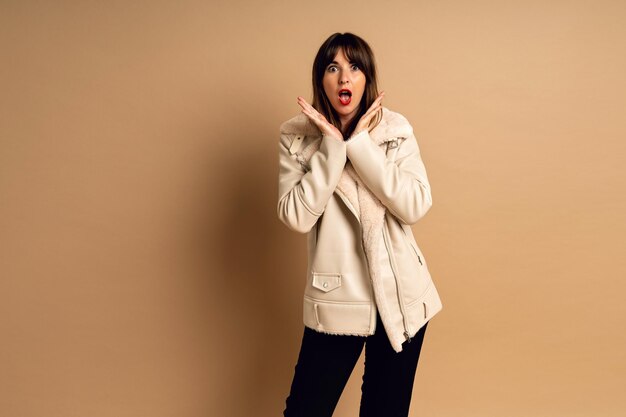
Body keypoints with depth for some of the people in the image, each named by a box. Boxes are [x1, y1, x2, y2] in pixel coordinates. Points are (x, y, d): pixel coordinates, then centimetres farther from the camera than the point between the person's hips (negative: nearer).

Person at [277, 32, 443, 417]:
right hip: (336, 298, -1)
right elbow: (296, 217, -14)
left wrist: (361, 144, -17)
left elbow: (416, 207, -14)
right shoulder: (297, 136, -3)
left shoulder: (396, 129, -2)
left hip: (400, 296, 1)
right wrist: (332, 145, -18)